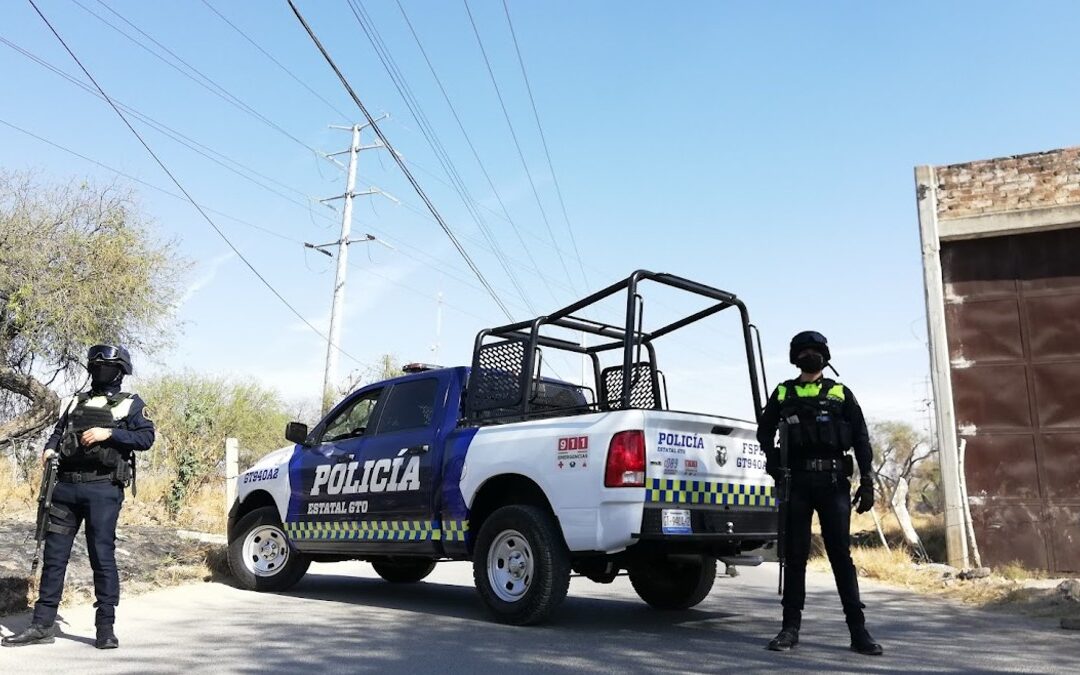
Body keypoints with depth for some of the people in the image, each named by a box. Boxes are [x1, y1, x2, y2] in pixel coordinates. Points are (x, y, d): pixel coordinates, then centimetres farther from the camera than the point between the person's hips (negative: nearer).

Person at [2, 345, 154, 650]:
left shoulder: (130, 403, 4)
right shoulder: (77, 401, 20)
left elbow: (147, 437, -6)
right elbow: (58, 431, 22)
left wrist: (109, 433, -16)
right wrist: (49, 448, 1)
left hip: (103, 490, -5)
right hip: (66, 486, 5)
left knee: (102, 556, -3)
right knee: (54, 554, 8)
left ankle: (106, 627, 3)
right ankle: (43, 624, 16)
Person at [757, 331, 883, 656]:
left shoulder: (840, 393, 10)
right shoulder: (783, 393, 12)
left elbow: (861, 438, 6)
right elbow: (765, 431, 17)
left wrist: (867, 481, -4)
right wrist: (774, 465, 1)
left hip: (833, 480, -1)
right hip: (797, 481, 1)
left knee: (841, 554, 0)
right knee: (795, 554, 3)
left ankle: (858, 629, 5)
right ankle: (791, 626, 9)